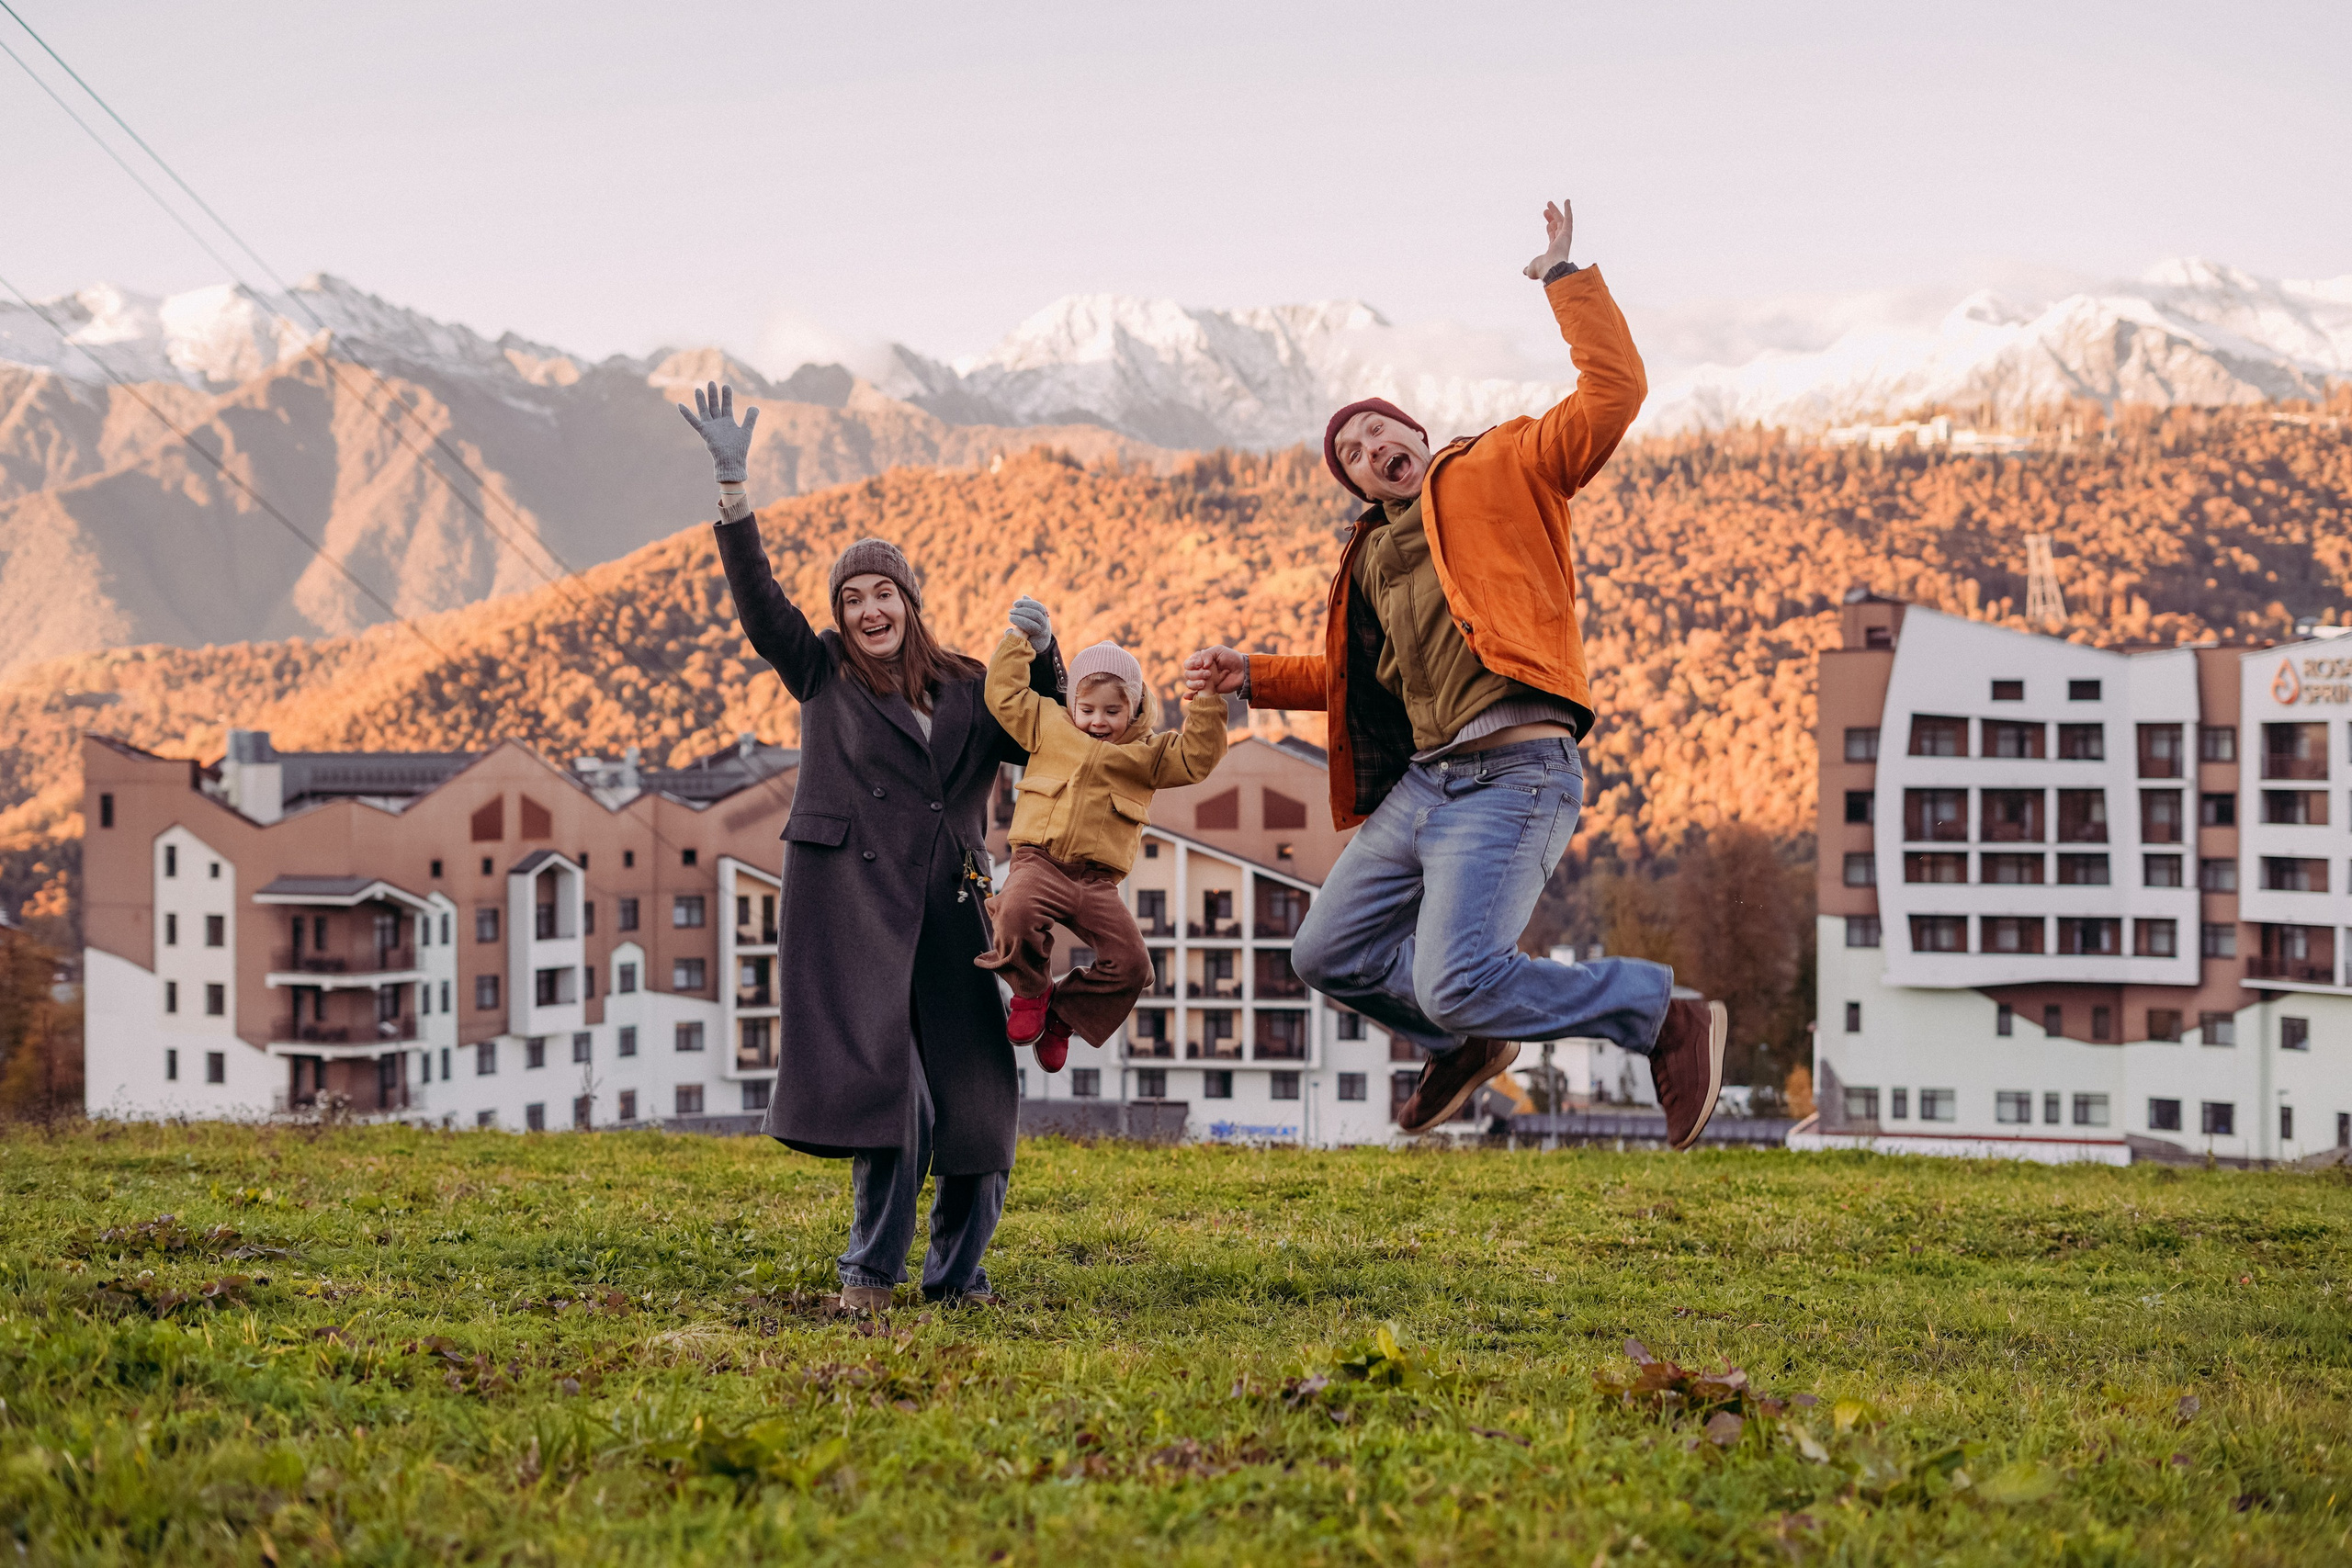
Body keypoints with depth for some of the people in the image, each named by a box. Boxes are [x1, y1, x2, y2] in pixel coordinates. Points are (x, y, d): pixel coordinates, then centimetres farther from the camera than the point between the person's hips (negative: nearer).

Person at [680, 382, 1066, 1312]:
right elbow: (756, 595, -2)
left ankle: (957, 1271, 17)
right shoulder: (821, 675, 9)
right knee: (887, 1089, -12)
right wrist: (731, 484, -13)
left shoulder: (964, 691, 17)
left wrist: (1041, 661, 3)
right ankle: (872, 1269, -1)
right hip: (850, 905, -3)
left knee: (974, 1100, 1)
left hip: (945, 910, 3)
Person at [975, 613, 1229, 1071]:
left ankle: (1064, 1014, 15)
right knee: (1016, 913, -36)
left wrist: (1206, 703, -7)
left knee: (1131, 965, -11)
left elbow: (1196, 757, 3)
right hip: (1040, 862, -2)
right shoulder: (1049, 726, 15)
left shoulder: (1147, 753, 14)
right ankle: (1030, 991, -3)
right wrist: (1019, 639, 13)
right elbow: (1004, 694, 16)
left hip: (1097, 879, 2)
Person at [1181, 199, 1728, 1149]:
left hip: (1513, 775, -9)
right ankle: (1468, 1045, 36)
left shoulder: (1503, 471, 4)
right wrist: (1252, 678, 27)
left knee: (1460, 986, -22)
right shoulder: (1372, 558, 23)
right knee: (1329, 956, 14)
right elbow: (1356, 674, 36)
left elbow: (1614, 393, -9)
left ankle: (1665, 1016, -6)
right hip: (1423, 779, 9)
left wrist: (1564, 278, -9)